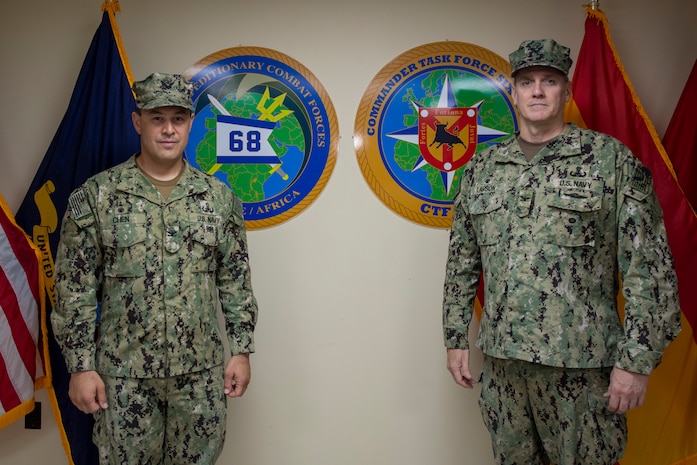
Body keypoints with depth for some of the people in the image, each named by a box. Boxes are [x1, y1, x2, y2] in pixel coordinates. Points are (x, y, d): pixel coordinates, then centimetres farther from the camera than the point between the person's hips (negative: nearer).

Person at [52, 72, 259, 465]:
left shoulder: (219, 197, 2)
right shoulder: (96, 197, -4)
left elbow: (236, 282, 6)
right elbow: (74, 290, -3)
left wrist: (242, 350, 3)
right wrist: (81, 367, -6)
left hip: (202, 372, 2)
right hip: (124, 374, -1)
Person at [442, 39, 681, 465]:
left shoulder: (611, 159, -3)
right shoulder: (482, 169, 8)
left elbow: (649, 267, -6)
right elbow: (462, 262, 13)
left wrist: (637, 361, -10)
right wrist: (456, 338, 10)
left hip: (581, 365, -3)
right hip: (500, 363, 4)